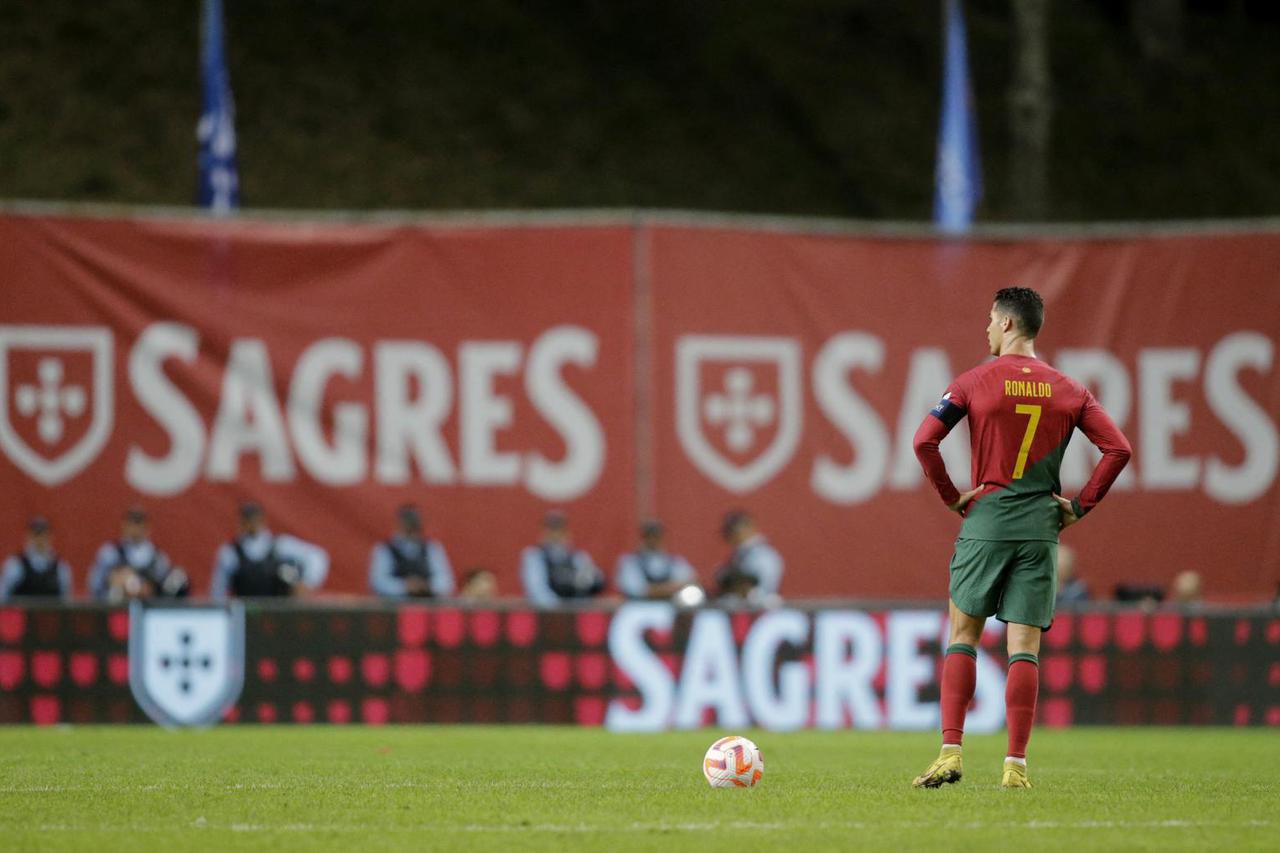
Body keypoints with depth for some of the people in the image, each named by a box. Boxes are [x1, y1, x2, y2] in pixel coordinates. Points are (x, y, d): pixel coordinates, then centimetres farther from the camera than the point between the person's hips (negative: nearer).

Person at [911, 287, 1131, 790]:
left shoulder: (975, 382, -2)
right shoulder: (1067, 390, 5)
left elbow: (924, 441, -8)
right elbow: (1118, 449, 0)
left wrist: (952, 498, 3)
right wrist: (1080, 506, 6)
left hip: (985, 522, -2)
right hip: (1041, 527, 2)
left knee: (963, 635, 8)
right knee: (1024, 646, 1)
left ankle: (950, 752, -1)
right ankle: (1016, 764, -4)